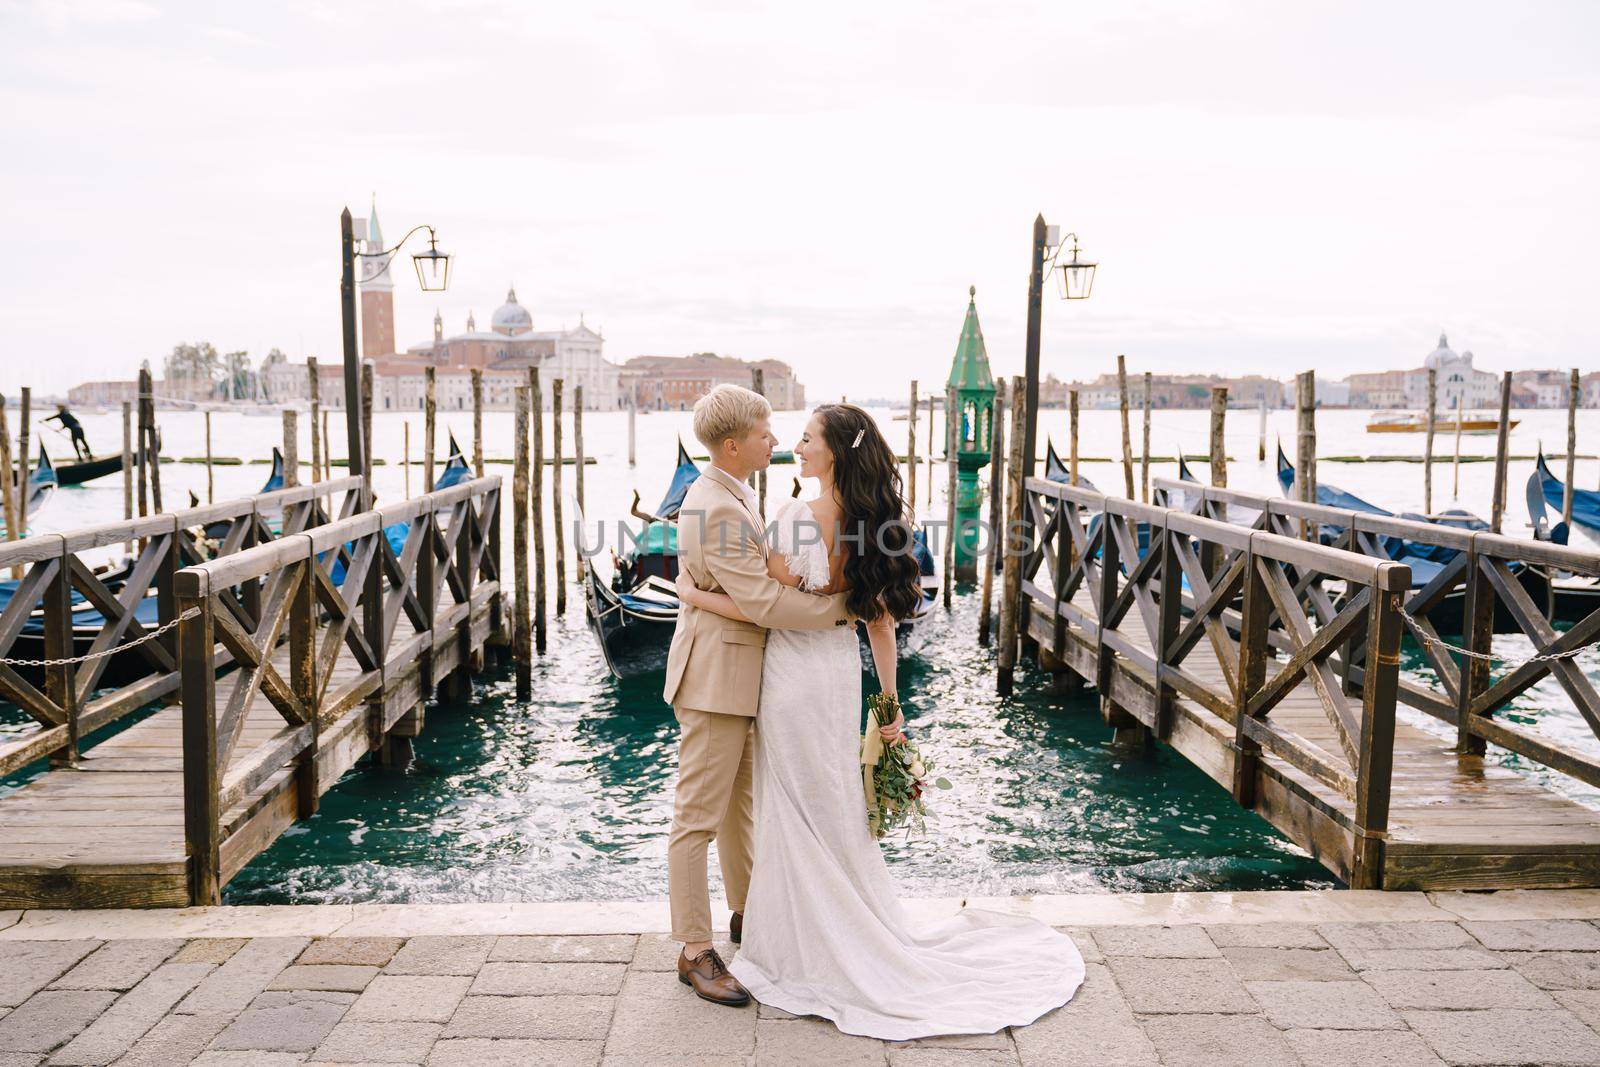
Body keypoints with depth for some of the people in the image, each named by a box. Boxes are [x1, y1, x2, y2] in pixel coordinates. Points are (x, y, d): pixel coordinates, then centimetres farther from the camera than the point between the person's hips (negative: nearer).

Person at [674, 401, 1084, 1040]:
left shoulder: (799, 516, -19)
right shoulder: (871, 522, 3)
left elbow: (768, 609, -17)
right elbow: (881, 624, 5)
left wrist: (695, 596, -7)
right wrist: (890, 704, 11)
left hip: (796, 673, -7)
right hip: (842, 672, 7)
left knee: (796, 814, 6)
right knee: (835, 806, 19)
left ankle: (807, 948, 19)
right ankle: (863, 935, 31)